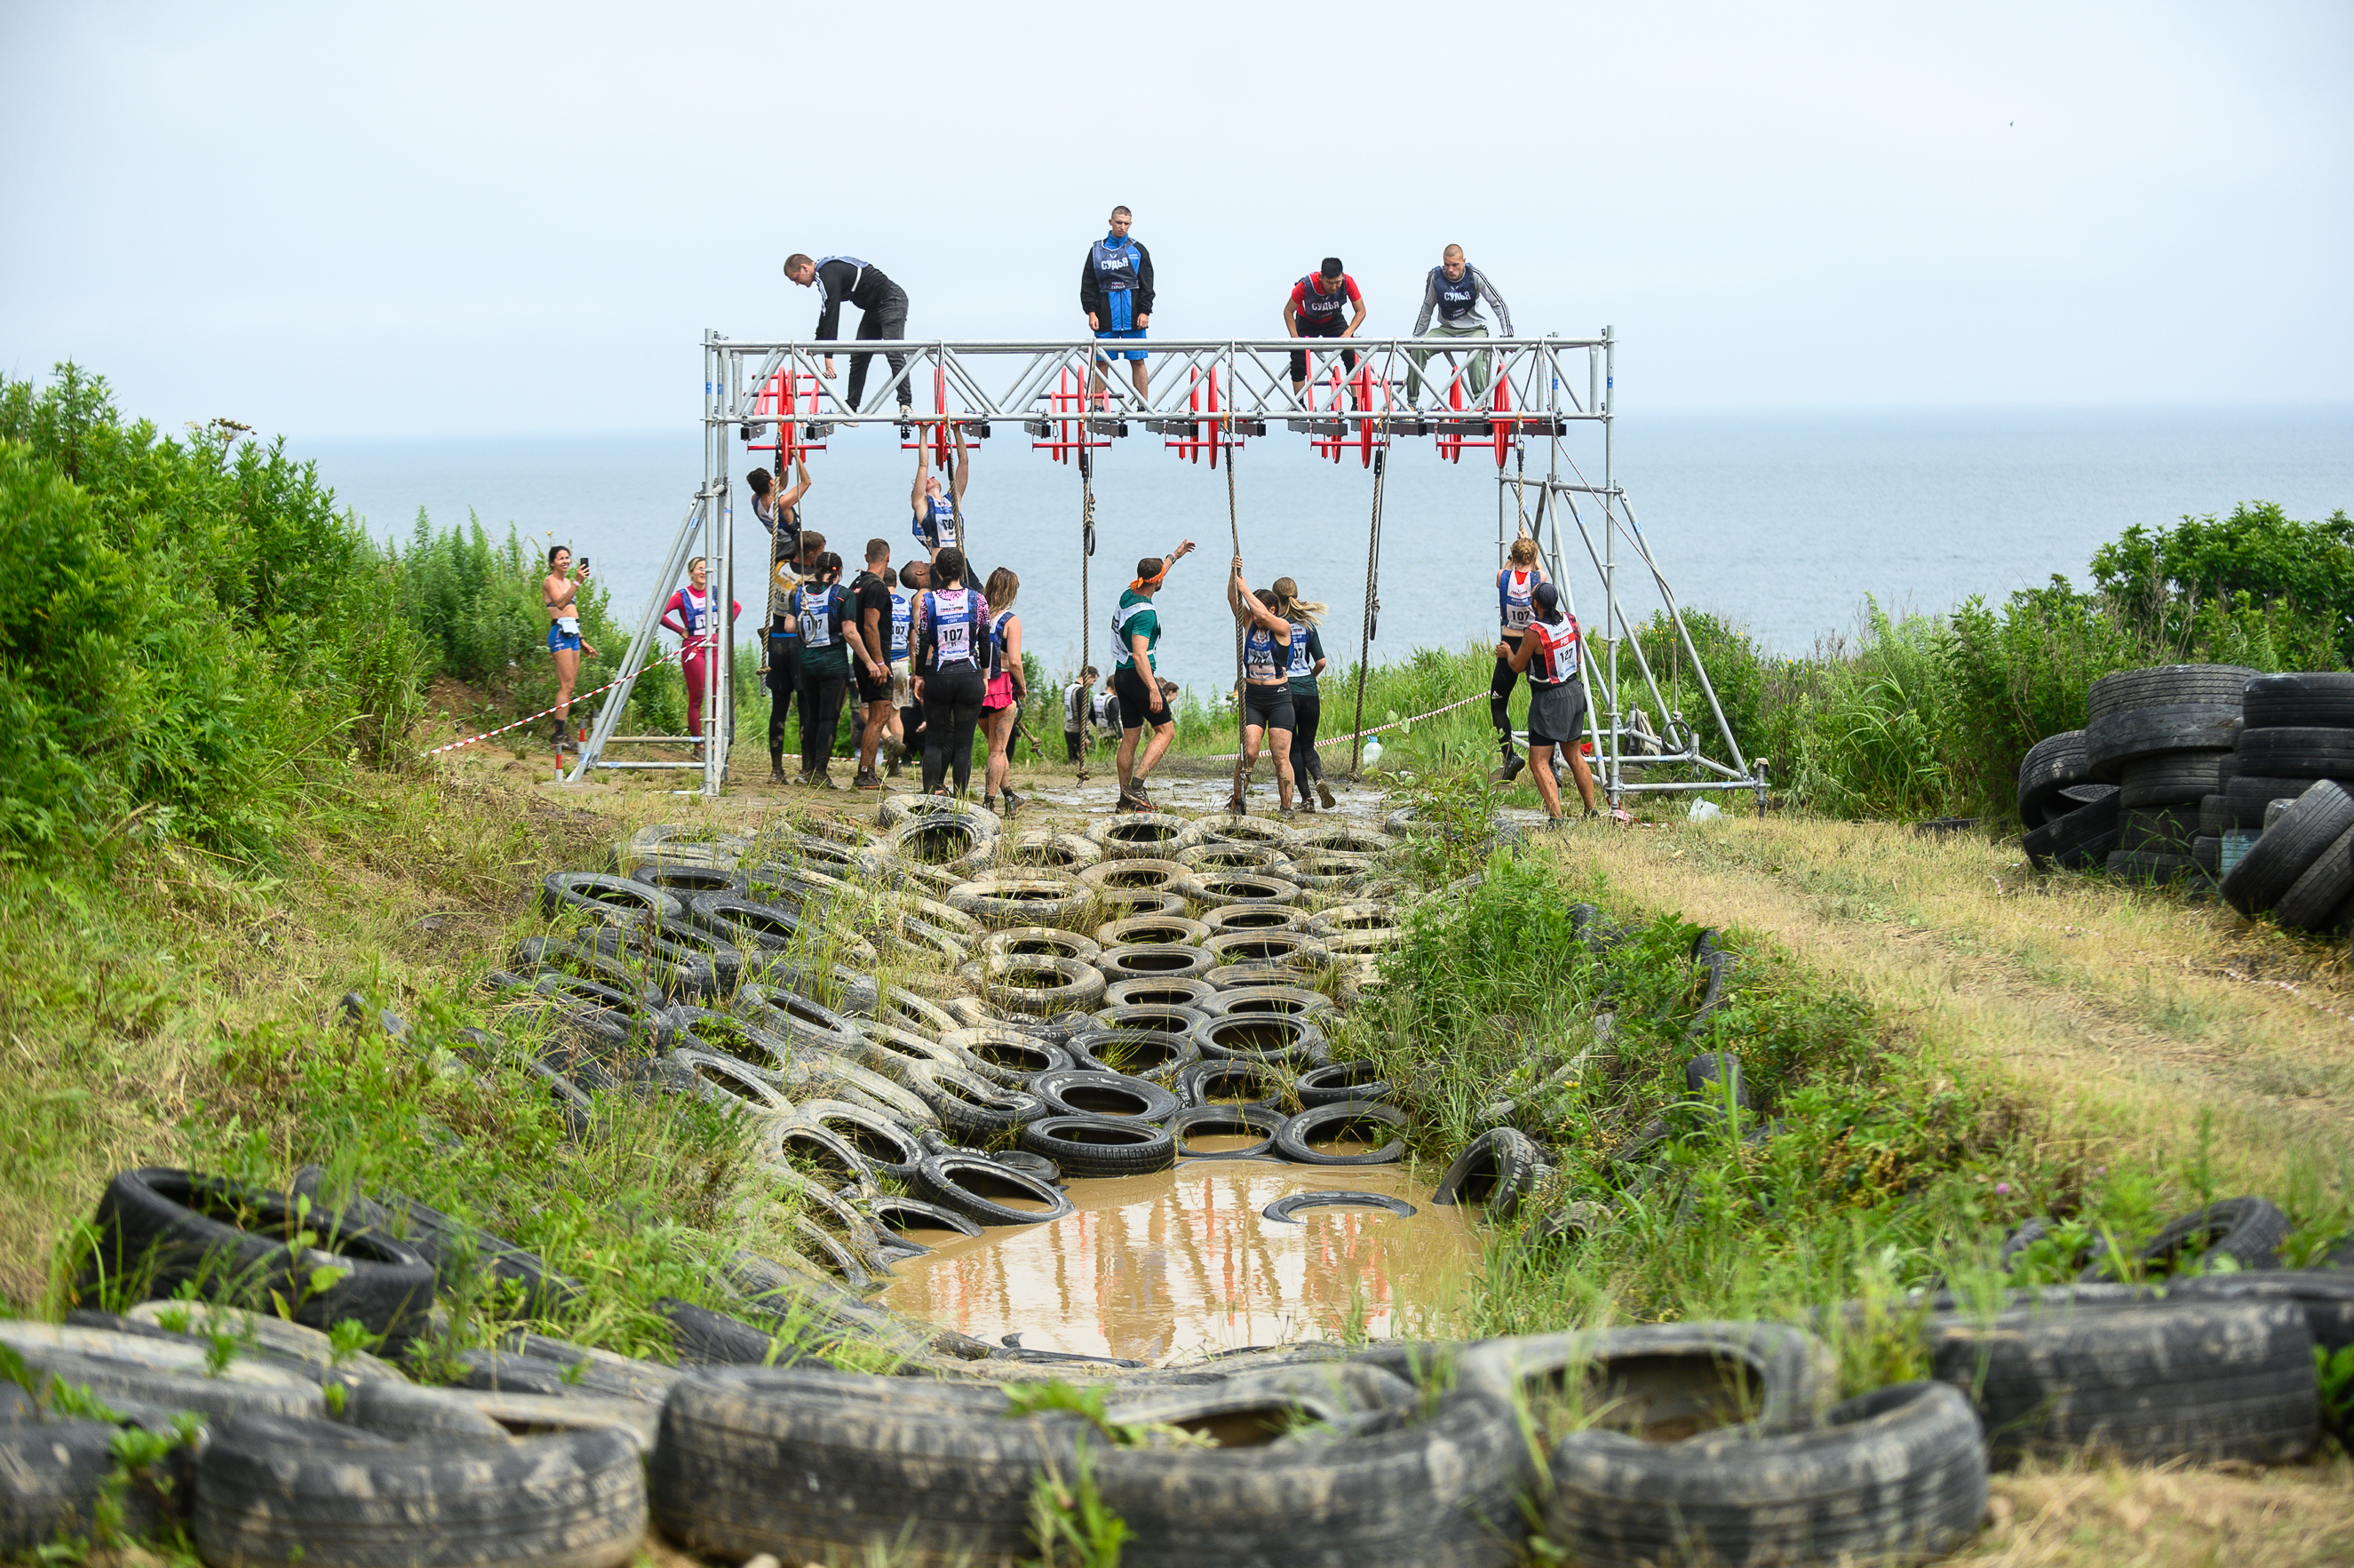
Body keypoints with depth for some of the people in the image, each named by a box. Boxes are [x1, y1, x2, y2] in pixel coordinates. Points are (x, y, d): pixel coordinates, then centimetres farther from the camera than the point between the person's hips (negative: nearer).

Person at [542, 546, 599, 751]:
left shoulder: (567, 581, 21)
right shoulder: (550, 581, -5)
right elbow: (560, 603, -24)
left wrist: (582, 641, 24)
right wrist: (577, 583, -34)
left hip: (572, 634, 9)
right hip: (560, 634, -9)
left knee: (569, 686, 6)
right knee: (566, 685, -14)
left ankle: (561, 734, 7)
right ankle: (559, 736, -16)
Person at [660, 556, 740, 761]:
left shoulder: (714, 593, 10)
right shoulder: (682, 596, -3)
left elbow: (737, 607, 25)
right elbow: (659, 614, -13)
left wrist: (726, 626, 12)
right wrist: (680, 630, -10)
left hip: (715, 646, 4)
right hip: (693, 648, -4)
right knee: (696, 698, -4)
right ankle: (698, 746, 0)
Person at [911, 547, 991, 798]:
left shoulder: (927, 600, -2)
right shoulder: (977, 600, -1)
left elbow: (922, 642, -1)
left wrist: (919, 676, 8)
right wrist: (985, 677, 13)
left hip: (937, 679, 0)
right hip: (969, 678, 0)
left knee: (934, 739, 9)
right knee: (964, 743, 3)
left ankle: (930, 794, 2)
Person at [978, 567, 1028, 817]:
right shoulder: (1011, 621, -10)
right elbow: (1014, 662, -16)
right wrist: (1023, 688, -1)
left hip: (975, 685, 5)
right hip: (1001, 688, -5)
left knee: (996, 746, 21)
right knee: (998, 749, 3)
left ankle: (1009, 796, 33)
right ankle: (989, 803, -1)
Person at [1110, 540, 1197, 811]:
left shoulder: (1128, 595, 7)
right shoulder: (1145, 613, -20)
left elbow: (1154, 576, 28)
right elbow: (1139, 655, -28)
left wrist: (1175, 555, 42)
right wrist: (1153, 689, -31)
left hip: (1121, 674, 9)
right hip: (1138, 676, -9)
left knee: (1130, 737, 11)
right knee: (1166, 730, -2)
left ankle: (1126, 797, 13)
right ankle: (1137, 783, -13)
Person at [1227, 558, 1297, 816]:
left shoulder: (1282, 627, -7)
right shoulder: (1249, 622, 6)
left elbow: (1264, 614, -25)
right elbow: (1233, 599, -6)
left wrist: (1244, 587, -20)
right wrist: (1234, 574, -20)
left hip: (1279, 698, -3)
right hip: (1252, 698, 3)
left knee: (1281, 757, -4)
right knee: (1249, 752, -6)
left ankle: (1285, 807, 0)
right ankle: (1236, 800, 6)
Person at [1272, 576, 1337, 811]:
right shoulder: (1308, 625, 4)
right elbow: (1321, 661, 2)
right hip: (1309, 692, 3)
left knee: (1293, 748, 7)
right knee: (1308, 746, 14)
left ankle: (1306, 798, 2)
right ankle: (1320, 779, -14)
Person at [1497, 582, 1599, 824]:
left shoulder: (1534, 632, -20)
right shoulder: (1571, 620, 0)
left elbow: (1518, 665, -5)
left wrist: (1507, 651, 18)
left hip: (1549, 699, -8)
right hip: (1575, 692, 8)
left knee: (1539, 761, -5)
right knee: (1573, 753, 22)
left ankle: (1556, 818, -16)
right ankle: (1591, 811, 27)